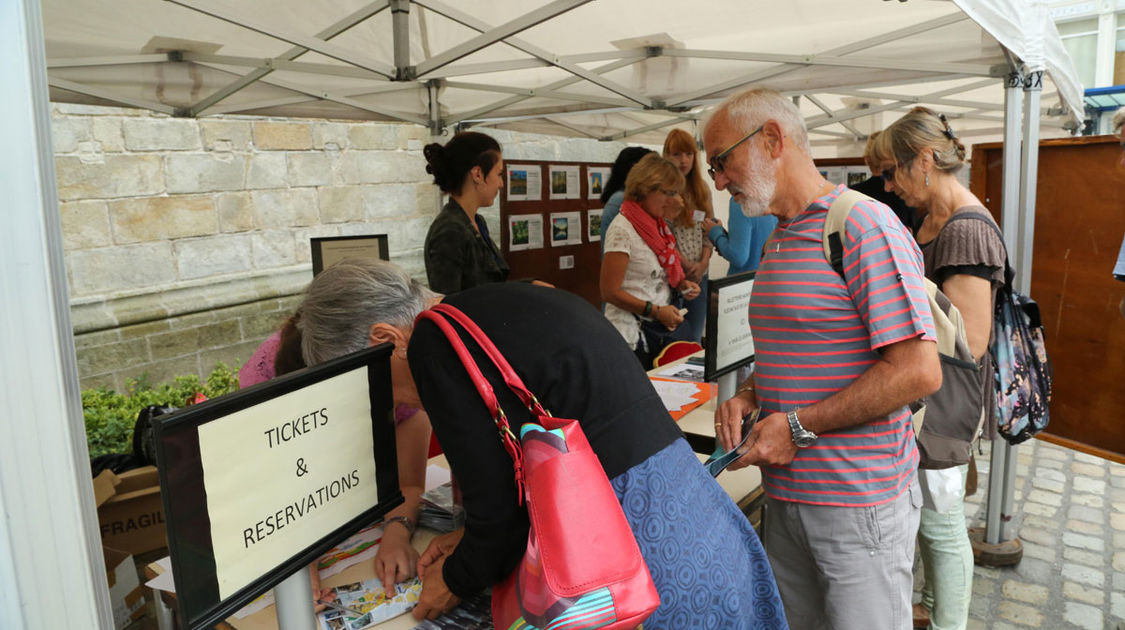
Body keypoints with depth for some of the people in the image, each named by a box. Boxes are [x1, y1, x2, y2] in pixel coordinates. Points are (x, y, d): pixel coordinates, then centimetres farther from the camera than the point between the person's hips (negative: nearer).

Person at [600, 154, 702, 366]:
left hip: (665, 326, 8)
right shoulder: (622, 230, -14)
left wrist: (681, 283, 6)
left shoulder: (657, 224, 12)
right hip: (634, 334, -8)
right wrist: (656, 311, -20)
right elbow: (610, 292, -18)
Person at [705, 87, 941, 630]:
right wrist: (748, 395, 2)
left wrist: (799, 426, -19)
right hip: (786, 493, 8)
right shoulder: (777, 242, 14)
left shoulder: (865, 226, -15)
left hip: (858, 501, -8)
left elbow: (918, 371, -21)